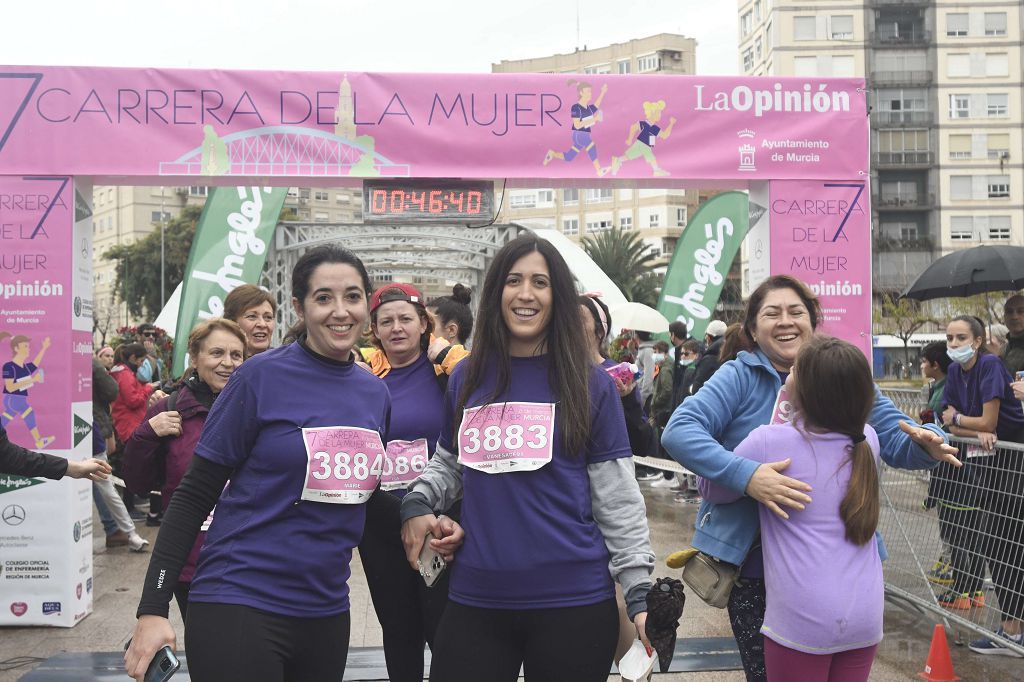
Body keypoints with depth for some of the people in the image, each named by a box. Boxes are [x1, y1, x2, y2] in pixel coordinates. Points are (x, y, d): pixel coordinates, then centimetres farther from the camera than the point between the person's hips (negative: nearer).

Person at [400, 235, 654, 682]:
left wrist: (640, 592, -6)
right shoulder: (466, 378, 7)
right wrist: (417, 502, -1)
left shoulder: (590, 384, -1)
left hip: (573, 599, -2)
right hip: (474, 599, 3)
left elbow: (617, 497, -1)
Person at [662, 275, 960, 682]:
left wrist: (928, 443, -25)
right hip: (754, 567, -3)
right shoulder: (739, 377, -9)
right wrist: (745, 476, -37)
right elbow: (679, 431, -23)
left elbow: (896, 438, 0)